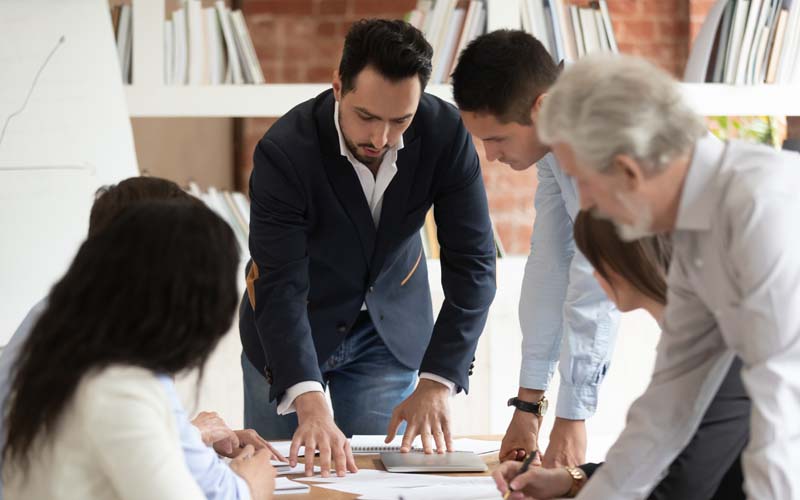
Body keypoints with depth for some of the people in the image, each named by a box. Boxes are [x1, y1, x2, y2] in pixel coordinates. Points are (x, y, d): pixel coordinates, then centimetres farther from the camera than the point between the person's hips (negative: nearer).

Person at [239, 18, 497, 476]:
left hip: (390, 325, 2)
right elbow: (280, 288, -34)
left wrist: (437, 382, -31)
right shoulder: (285, 151, -32)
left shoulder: (445, 134, -24)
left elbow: (473, 265, -21)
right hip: (298, 323, -2)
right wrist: (310, 402, -47)